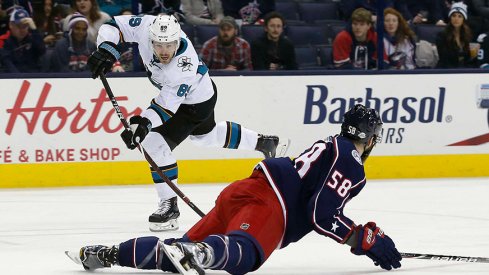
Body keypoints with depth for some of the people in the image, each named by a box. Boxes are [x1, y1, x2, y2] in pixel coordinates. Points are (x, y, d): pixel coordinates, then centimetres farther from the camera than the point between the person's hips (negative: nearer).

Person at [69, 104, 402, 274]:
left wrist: (369, 232, 40)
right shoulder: (351, 163, 0)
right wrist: (367, 241, 0)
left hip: (244, 192, 9)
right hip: (265, 204, -9)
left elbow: (323, 209, 39)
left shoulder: (330, 146, 31)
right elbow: (322, 216, -8)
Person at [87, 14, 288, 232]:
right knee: (206, 134, 31)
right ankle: (265, 143, 52)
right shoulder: (146, 26, -29)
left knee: (156, 143, -18)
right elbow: (114, 26, -18)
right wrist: (106, 50, -36)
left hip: (196, 103, -8)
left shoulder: (184, 65, -42)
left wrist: (145, 123, -52)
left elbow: (167, 104, -39)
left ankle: (169, 205, -7)